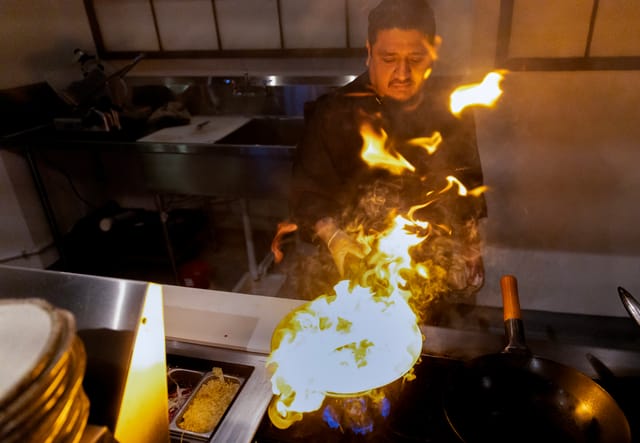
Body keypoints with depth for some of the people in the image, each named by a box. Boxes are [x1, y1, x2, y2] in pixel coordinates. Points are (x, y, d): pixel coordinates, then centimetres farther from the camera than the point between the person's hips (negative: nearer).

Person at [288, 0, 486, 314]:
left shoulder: (451, 107, 5)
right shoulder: (335, 112, -3)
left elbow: (471, 185, 15)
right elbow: (309, 190, -4)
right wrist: (334, 237, -22)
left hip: (435, 259, 2)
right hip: (354, 252, -1)